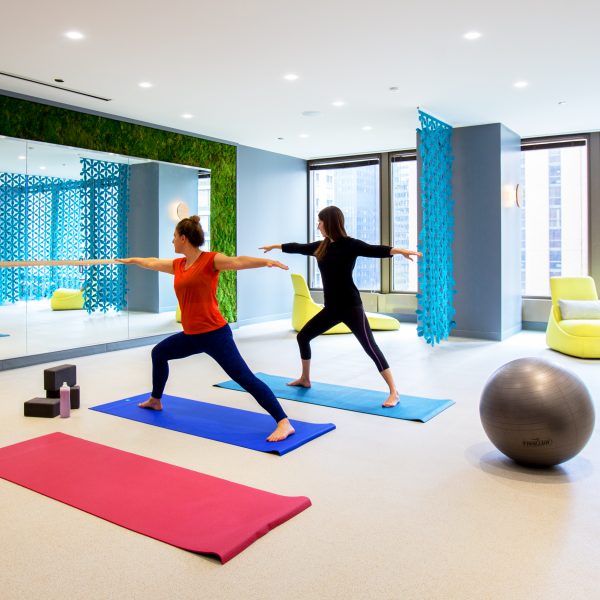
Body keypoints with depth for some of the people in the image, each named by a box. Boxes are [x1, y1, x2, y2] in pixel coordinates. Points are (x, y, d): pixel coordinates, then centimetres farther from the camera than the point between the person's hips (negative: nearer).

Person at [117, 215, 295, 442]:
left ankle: (284, 423, -16)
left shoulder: (210, 260, -11)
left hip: (215, 334, -9)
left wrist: (266, 261, -44)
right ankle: (155, 400, 49)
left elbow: (237, 262, -27)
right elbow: (153, 263, 31)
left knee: (244, 377, -15)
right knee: (159, 353, 27)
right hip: (192, 335, 9)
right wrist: (132, 260, 48)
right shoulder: (178, 265, 12)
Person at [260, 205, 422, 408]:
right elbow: (299, 248, 24)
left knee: (370, 347, -11)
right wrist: (275, 246, 38)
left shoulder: (350, 244, -11)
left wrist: (399, 250, -43)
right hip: (331, 308, 8)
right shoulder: (321, 246, 9)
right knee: (303, 336, 15)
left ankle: (394, 392, -7)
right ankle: (305, 379, 35)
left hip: (351, 307, -8)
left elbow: (375, 250, -25)